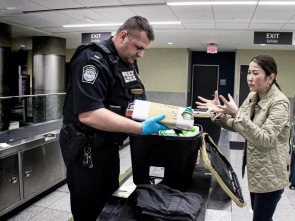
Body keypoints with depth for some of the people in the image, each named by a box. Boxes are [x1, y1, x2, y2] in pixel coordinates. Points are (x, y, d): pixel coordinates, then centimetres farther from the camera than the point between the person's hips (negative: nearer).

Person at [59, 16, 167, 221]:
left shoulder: (129, 63, 6)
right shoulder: (93, 60, -21)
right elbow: (88, 114, -32)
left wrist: (166, 114, -5)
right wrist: (141, 128, -31)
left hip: (109, 146, 8)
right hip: (86, 150, -8)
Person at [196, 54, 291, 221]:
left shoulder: (280, 103, -19)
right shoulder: (253, 97, 3)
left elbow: (265, 140, -27)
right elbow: (237, 126, 8)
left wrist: (237, 114, -34)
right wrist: (220, 112, -10)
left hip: (270, 173, -7)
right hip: (255, 169, 7)